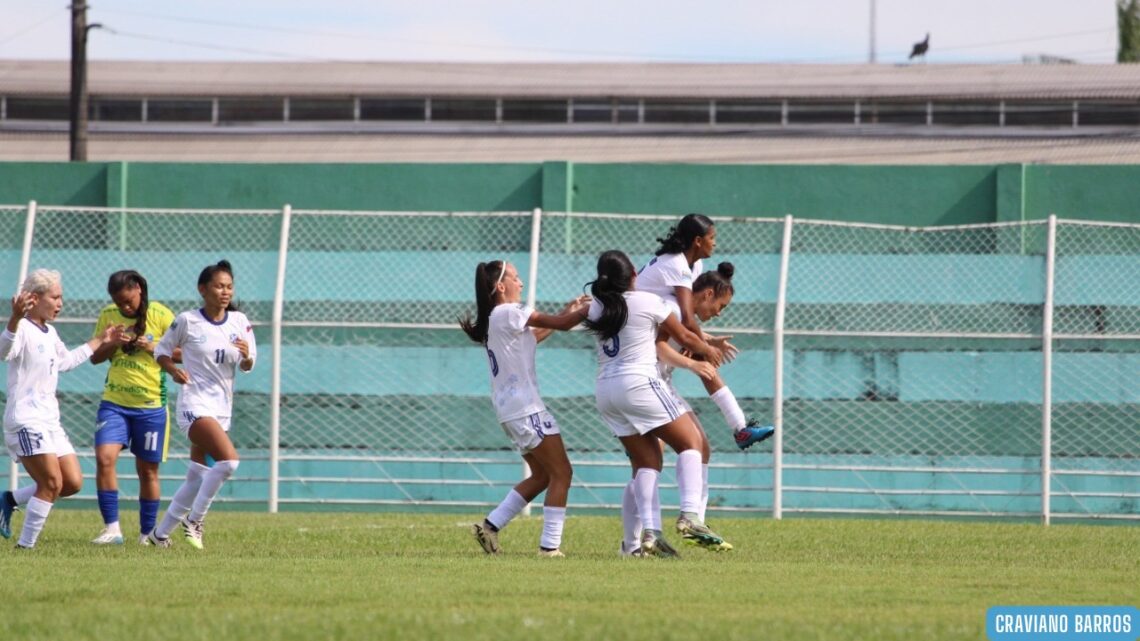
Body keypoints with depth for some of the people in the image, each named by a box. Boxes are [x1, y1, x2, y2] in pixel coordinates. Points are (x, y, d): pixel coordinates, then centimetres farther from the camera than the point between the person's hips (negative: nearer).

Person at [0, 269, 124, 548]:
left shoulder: (50, 334, 17)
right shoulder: (23, 329, -13)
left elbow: (65, 361, 36)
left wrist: (100, 342, 43)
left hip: (50, 421, 9)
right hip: (26, 420, -9)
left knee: (73, 483, 4)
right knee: (52, 483, -17)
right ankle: (25, 545, -9)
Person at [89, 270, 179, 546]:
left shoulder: (161, 316, -6)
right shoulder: (108, 315, 3)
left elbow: (183, 353, -3)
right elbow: (95, 356, 9)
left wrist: (153, 349, -17)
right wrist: (114, 343, -10)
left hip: (151, 406, -2)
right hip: (114, 402, 2)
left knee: (148, 470, 6)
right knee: (104, 458, -16)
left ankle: (147, 534, 18)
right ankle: (112, 529, -11)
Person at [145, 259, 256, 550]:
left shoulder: (239, 322, 4)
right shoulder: (187, 321, -7)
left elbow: (247, 366, 7)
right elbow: (162, 350, 4)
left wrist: (246, 356, -16)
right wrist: (173, 370, -16)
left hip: (222, 408, 6)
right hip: (195, 403, -6)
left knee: (196, 478, 9)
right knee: (228, 460, -25)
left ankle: (160, 533, 22)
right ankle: (194, 519, -9)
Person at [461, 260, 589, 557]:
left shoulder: (493, 319, 16)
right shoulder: (509, 313, -13)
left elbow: (535, 336, 26)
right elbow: (561, 324, -11)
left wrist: (569, 311, 22)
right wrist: (588, 310, 1)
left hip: (510, 409, 10)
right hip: (525, 407, -10)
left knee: (542, 475, 17)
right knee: (561, 474, -7)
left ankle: (490, 525, 14)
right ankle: (550, 545, -11)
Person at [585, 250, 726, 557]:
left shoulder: (596, 309, 11)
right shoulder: (648, 302, -3)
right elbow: (684, 338, 7)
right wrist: (708, 350, 29)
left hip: (605, 390, 6)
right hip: (639, 382, -6)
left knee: (646, 460, 9)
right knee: (690, 441, 2)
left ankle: (650, 532, -4)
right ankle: (689, 515, -15)